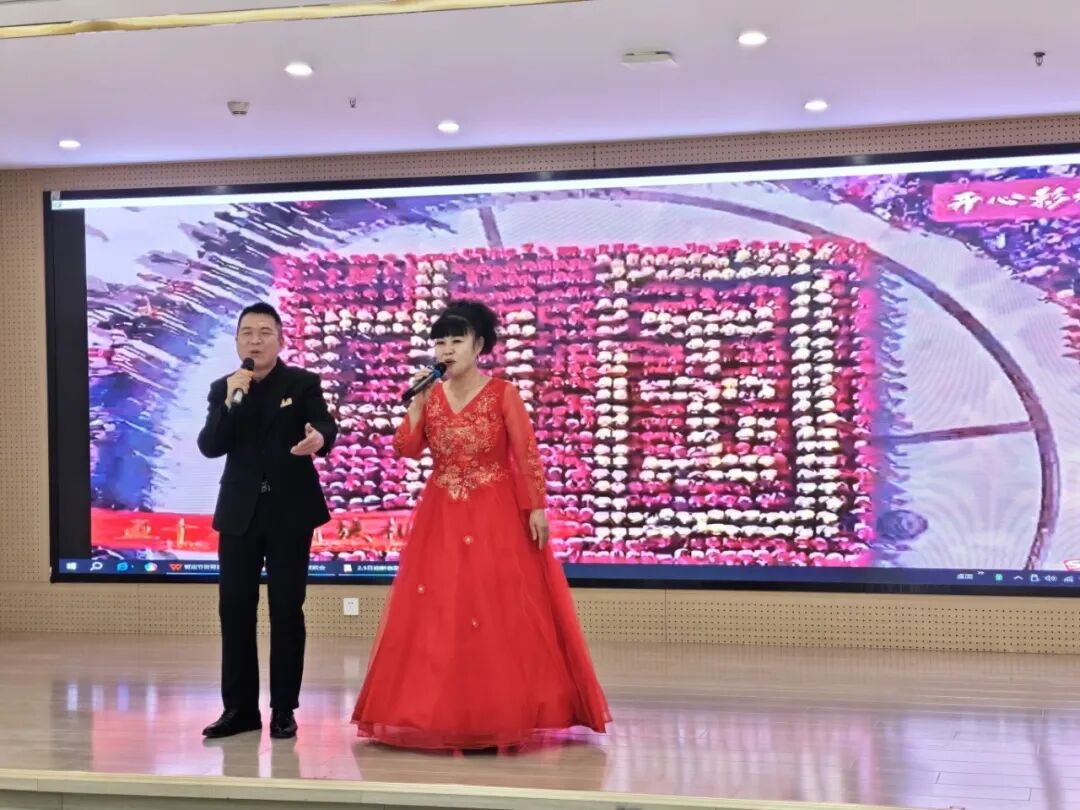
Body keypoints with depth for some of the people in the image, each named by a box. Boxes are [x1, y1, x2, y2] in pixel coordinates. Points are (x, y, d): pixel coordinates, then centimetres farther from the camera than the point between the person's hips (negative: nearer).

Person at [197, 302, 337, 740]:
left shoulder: (304, 383, -1)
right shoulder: (222, 389, 5)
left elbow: (325, 427, -15)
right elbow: (209, 447, -6)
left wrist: (318, 439, -39)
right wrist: (232, 402, -20)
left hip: (290, 512, -2)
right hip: (240, 513, 3)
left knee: (287, 609, 2)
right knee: (234, 609, 4)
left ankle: (284, 709, 10)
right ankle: (239, 707, 14)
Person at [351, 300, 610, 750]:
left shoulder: (503, 394, -5)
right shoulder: (430, 395, 7)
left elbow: (527, 456, -7)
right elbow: (406, 450, -2)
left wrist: (536, 508, -12)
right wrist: (418, 403, -10)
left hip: (496, 517, -4)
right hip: (441, 519, 4)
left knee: (500, 614, -4)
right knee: (436, 615, 4)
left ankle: (502, 714, 4)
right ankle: (439, 714, 13)